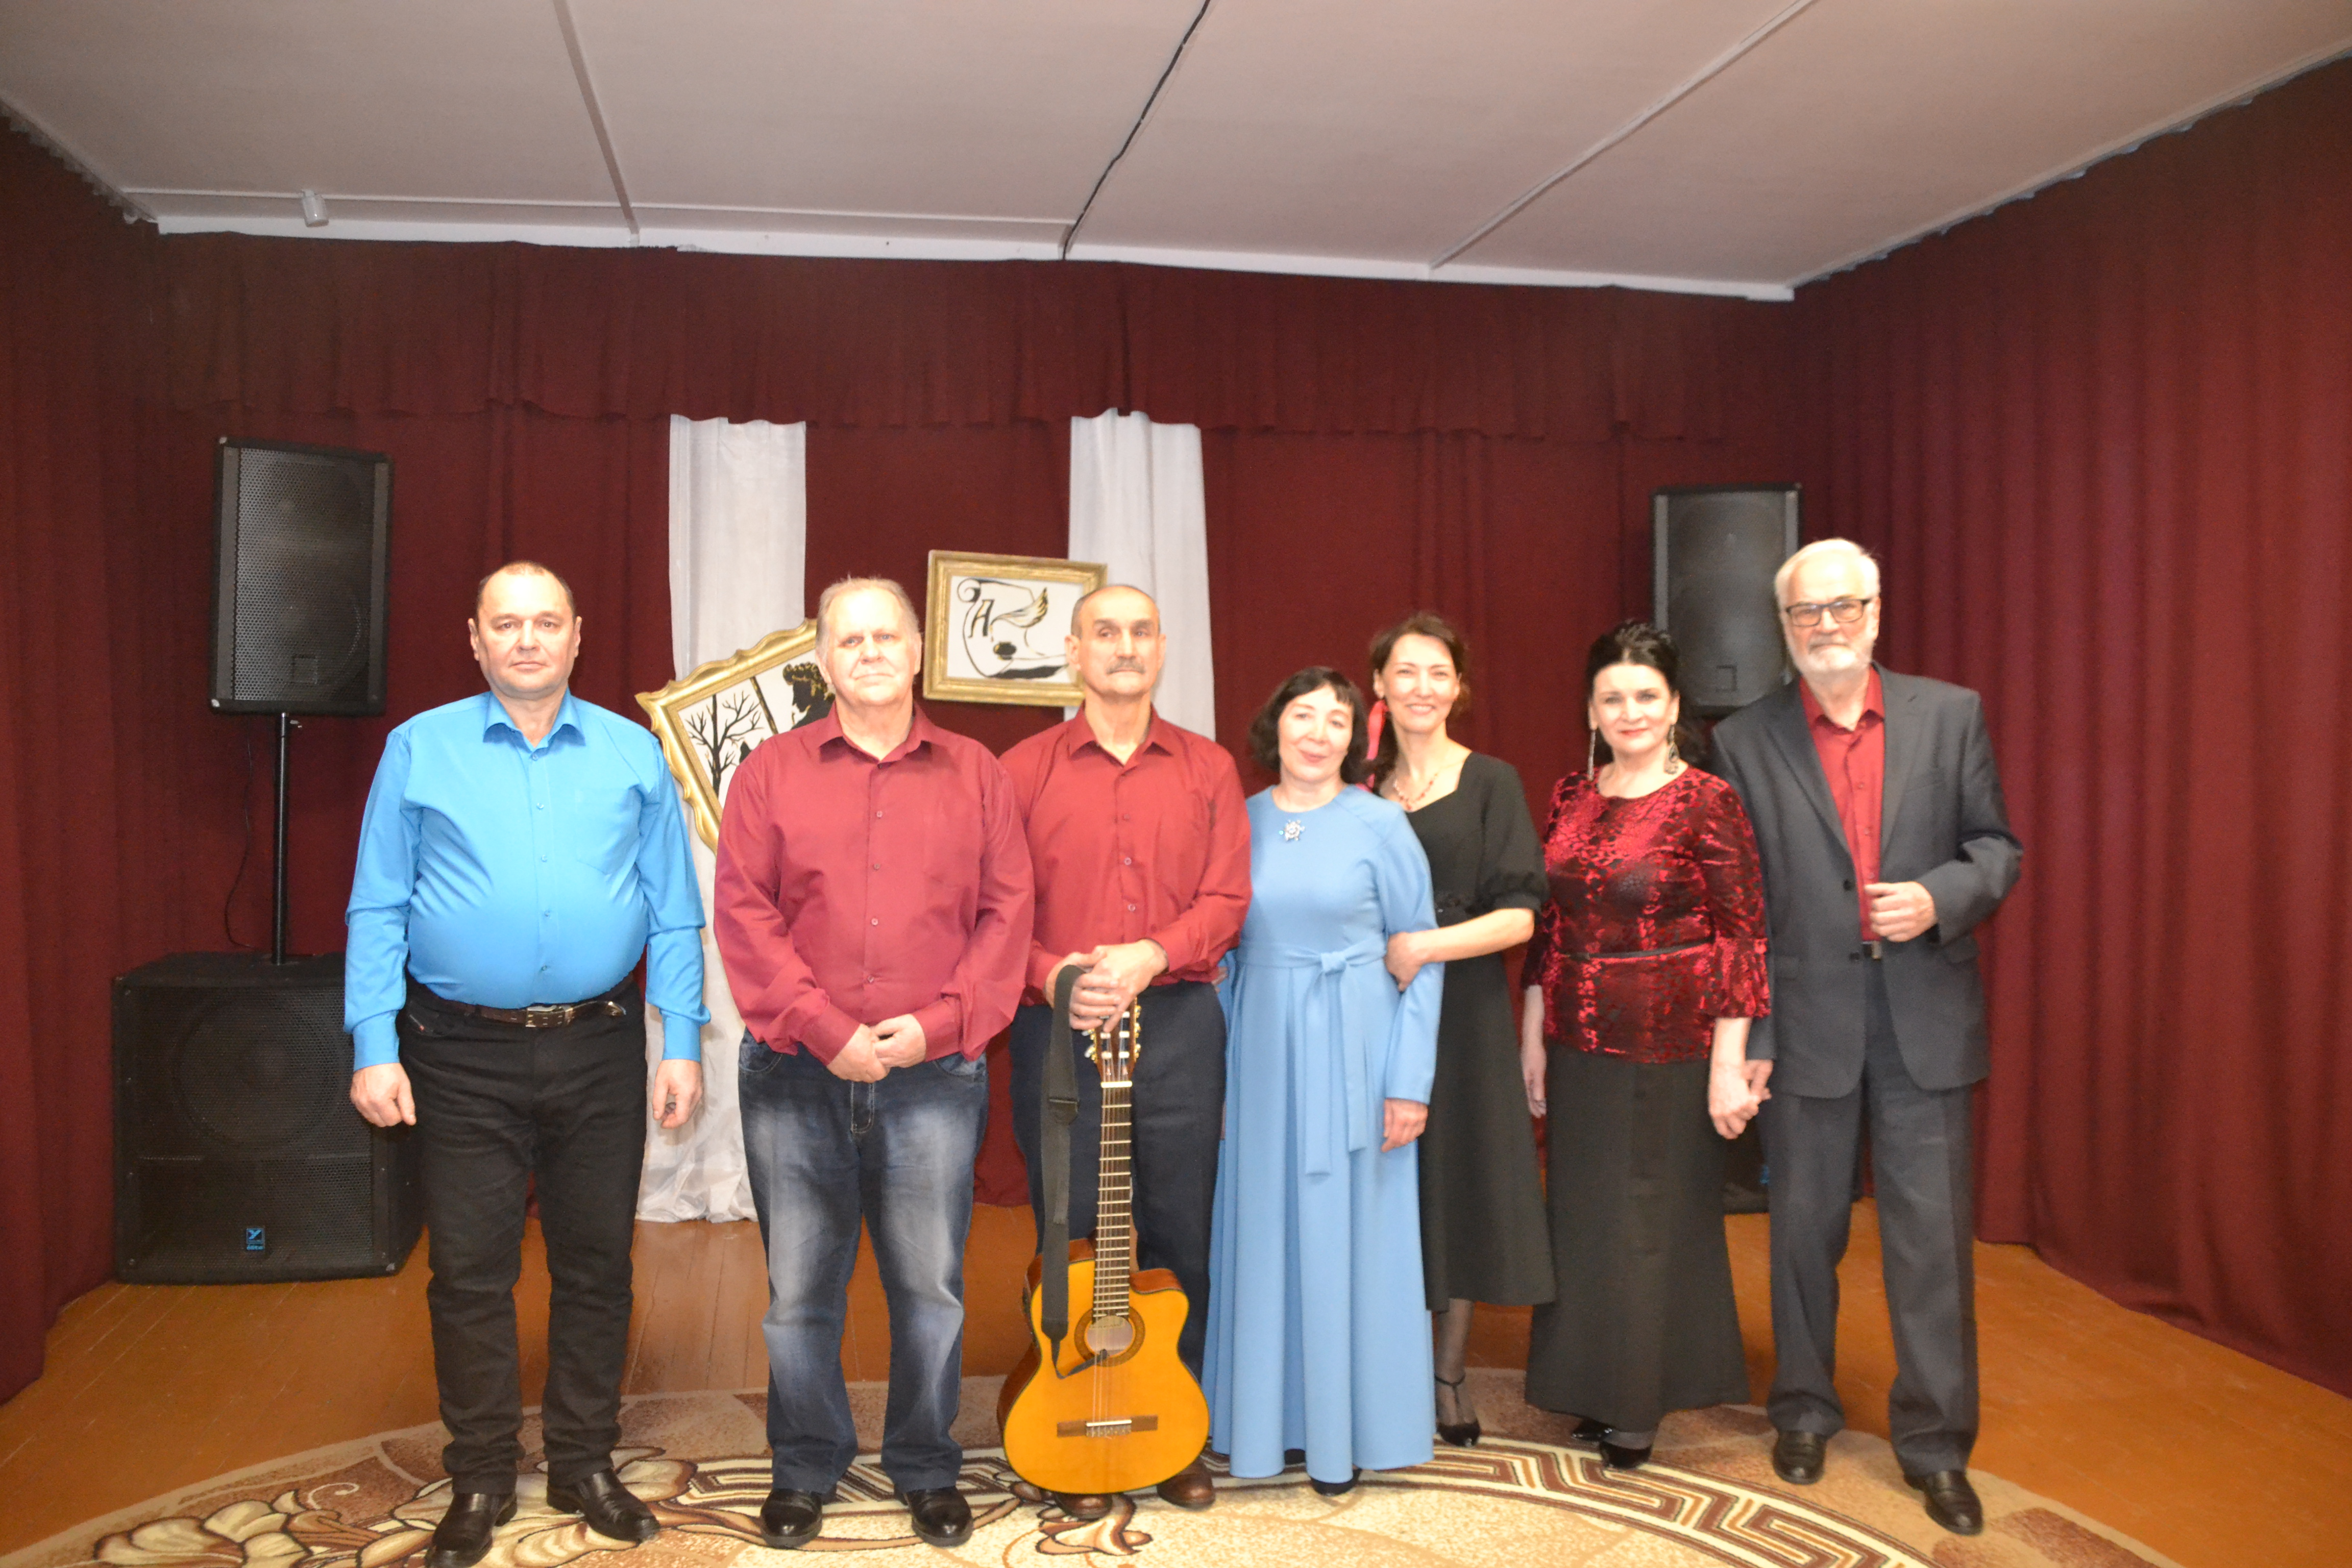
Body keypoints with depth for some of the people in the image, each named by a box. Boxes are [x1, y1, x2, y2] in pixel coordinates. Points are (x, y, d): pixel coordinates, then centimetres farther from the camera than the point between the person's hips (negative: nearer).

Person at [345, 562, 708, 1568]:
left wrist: (682, 1041, -3)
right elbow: (377, 911, 0)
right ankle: (480, 1480, 24)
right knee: (469, 1270, 7)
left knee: (596, 1261, 11)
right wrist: (374, 1047, -8)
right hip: (465, 1058, -1)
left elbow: (673, 913, 3)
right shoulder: (419, 750, 2)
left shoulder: (633, 755, 4)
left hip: (601, 1051, 1)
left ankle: (585, 1465, 27)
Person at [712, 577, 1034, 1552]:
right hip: (798, 1073, 0)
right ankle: (804, 1471, 28)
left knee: (931, 1288, 8)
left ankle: (926, 1471, 26)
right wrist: (825, 1031, -11)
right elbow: (743, 913, -3)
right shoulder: (771, 773, 5)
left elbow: (1006, 912, 2)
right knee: (799, 1289, 9)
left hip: (935, 1072, 0)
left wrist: (937, 1023, -10)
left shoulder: (976, 775, 7)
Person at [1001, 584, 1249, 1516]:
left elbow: (1227, 899, 1)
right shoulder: (1025, 769, 4)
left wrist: (1150, 956, -15)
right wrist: (1052, 976, -17)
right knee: (1069, 1237, 7)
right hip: (1058, 1026, -1)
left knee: (1181, 1237, 8)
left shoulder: (1208, 769, 8)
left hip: (1179, 1025, 1)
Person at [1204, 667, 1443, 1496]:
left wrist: (1410, 1082, -8)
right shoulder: (1238, 822, 4)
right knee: (1263, 1232, 10)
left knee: (1345, 1233, 5)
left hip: (1351, 1051, -3)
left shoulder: (1380, 825, -4)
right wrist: (1217, 1068, 2)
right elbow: (1221, 951, 8)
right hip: (1260, 1047, 3)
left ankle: (1343, 1430, 20)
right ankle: (1266, 1417, 25)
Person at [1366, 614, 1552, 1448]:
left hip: (1462, 1011, -2)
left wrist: (1426, 947, -18)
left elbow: (1519, 916, -8)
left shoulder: (1490, 782, 0)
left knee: (1458, 1183, 4)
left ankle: (1448, 1378, 19)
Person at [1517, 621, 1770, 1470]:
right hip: (1581, 1042, 5)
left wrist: (1729, 1063, -14)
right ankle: (1599, 1389, 31)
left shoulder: (1706, 801, -10)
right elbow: (1548, 923, 9)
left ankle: (1642, 1401, 25)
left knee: (1654, 1214, 8)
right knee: (1585, 1213, 13)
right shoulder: (1570, 797, 6)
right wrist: (1533, 1035, 8)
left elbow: (1743, 934, -11)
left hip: (1669, 1045, -5)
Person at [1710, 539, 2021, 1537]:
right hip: (1806, 1020, 0)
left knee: (1933, 1235, 5)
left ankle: (1936, 1441, 21)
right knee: (1804, 1227, 13)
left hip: (1928, 1016, 1)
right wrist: (1742, 1036, -3)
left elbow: (1995, 847, 6)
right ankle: (1804, 1410, 32)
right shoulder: (1744, 741, -1)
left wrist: (1940, 897, -15)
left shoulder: (1951, 715, 2)